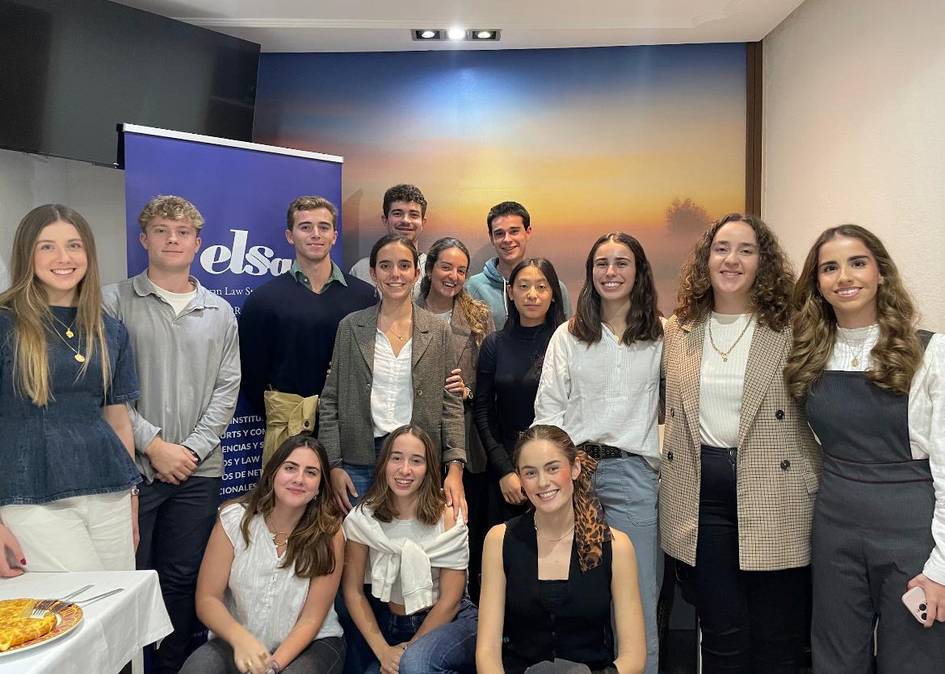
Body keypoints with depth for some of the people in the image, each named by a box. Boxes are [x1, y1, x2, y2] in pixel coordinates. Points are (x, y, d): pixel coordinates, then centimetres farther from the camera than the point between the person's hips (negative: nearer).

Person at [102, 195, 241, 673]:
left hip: (198, 471, 3)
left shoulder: (219, 312, 10)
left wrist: (192, 448, -5)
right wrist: (154, 445, -11)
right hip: (132, 467, -3)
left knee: (183, 578, 11)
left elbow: (226, 389, 5)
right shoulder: (113, 302, 0)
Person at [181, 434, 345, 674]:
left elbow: (311, 619, -8)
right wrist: (241, 638, -25)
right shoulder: (234, 519, -7)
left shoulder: (330, 533, -11)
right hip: (236, 640, 1)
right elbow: (207, 600, -8)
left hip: (310, 643, -1)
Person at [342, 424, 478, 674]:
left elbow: (449, 600, -10)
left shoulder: (448, 518, -11)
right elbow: (353, 590, -3)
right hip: (391, 625, 2)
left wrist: (408, 650, -12)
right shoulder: (362, 519, -5)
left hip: (450, 622, -2)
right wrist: (382, 651, -12)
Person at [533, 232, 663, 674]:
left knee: (636, 596, 0)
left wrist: (667, 464, -1)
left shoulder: (661, 337, 6)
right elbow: (548, 408, 6)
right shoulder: (568, 336, 9)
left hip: (633, 471, -1)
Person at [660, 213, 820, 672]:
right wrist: (668, 465, 10)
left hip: (774, 507, -2)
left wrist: (818, 490, -8)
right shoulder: (678, 330, 7)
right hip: (700, 501, 3)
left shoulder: (793, 329, -4)